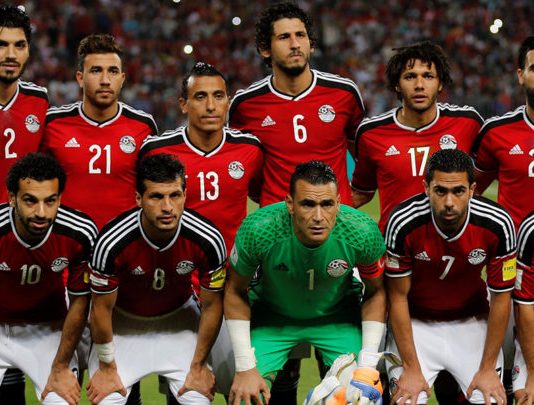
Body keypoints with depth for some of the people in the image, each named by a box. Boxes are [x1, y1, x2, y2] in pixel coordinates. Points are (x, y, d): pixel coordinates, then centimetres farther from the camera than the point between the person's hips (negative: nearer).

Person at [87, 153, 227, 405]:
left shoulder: (208, 240, -27)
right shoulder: (112, 242, -31)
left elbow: (211, 306, -11)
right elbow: (102, 308, -15)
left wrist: (198, 367, -3)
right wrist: (107, 368, -6)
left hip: (178, 316, 1)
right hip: (124, 319, -1)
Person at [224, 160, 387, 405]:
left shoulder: (364, 234, -28)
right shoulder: (257, 231, -31)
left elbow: (375, 293, -8)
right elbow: (236, 292, -13)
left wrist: (368, 363, -13)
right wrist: (245, 368, -15)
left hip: (338, 315, 1)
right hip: (271, 315, -1)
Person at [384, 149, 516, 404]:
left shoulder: (497, 224, -22)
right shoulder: (403, 223, -25)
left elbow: (500, 299, -10)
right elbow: (398, 297, -14)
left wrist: (487, 368, -8)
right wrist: (411, 369, -14)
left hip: (470, 322, 1)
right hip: (416, 323, -1)